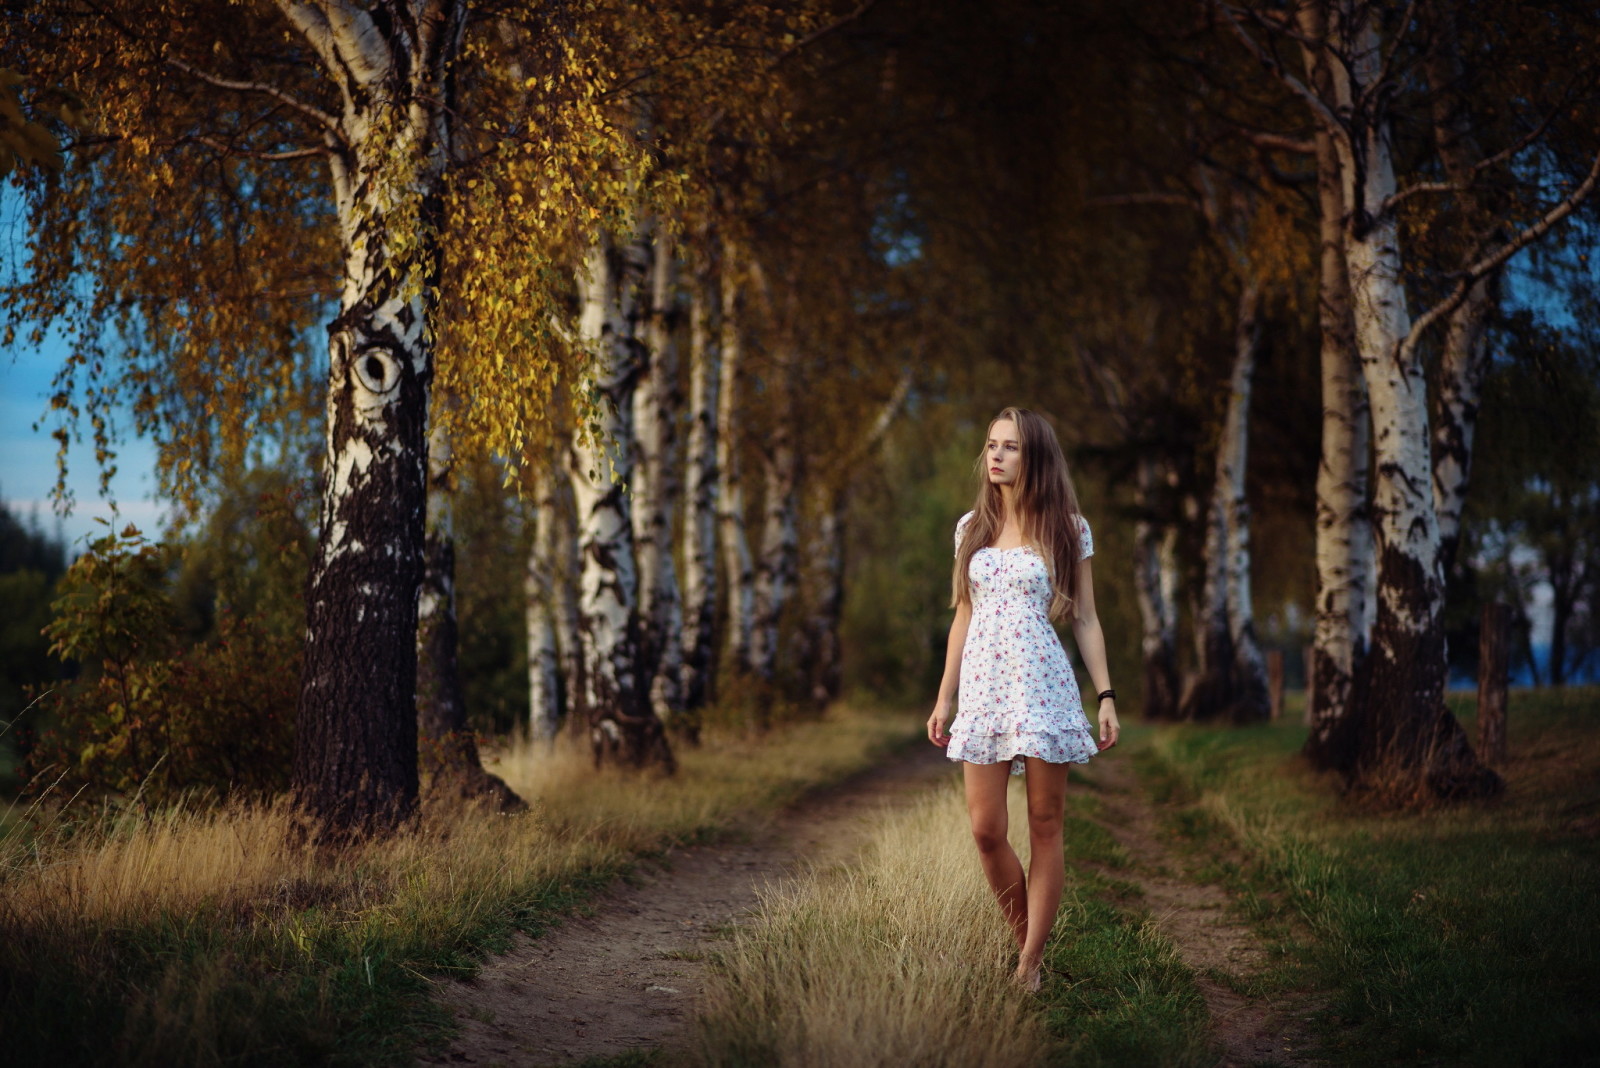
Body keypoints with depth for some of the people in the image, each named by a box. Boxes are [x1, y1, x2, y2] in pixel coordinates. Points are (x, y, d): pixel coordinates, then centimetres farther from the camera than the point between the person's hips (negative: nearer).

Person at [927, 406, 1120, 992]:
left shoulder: (1067, 529, 2)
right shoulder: (971, 528, 10)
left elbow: (1085, 620, 4)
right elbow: (963, 618, 14)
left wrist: (1106, 695, -3)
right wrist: (944, 698, 11)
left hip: (1044, 685, -3)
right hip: (983, 684, 3)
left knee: (1044, 827, 0)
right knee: (985, 830, -3)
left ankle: (1029, 967, 4)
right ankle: (1025, 939, 18)